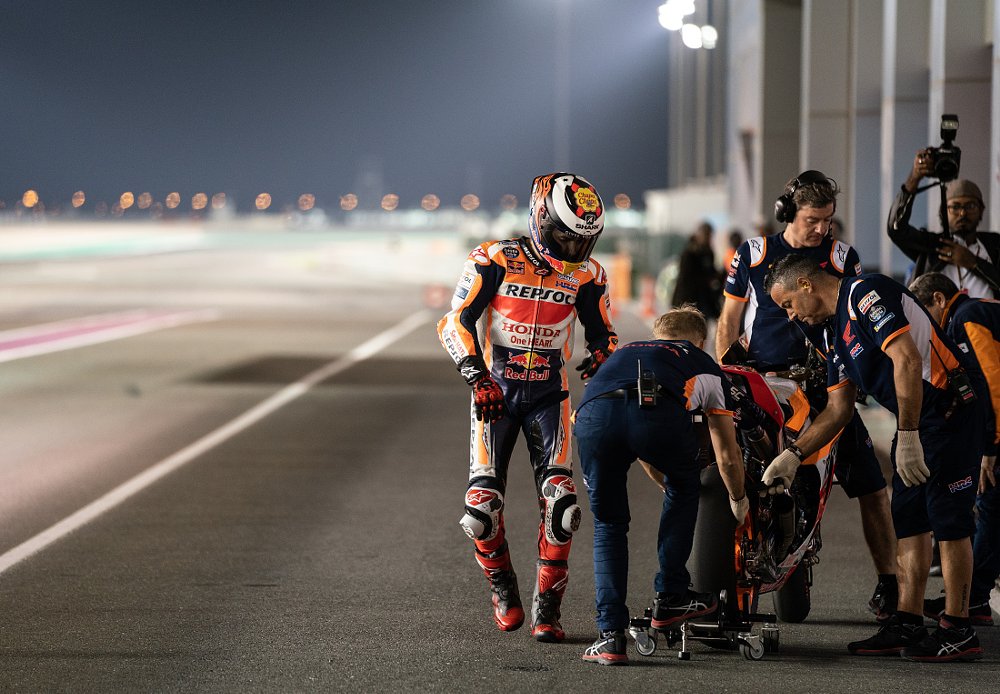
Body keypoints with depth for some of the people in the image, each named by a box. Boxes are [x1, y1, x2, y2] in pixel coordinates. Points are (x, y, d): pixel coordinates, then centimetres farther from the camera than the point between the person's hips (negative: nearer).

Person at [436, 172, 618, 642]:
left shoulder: (586, 275, -2)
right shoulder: (497, 261, -11)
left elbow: (602, 333, 11)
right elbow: (455, 322, -10)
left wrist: (602, 356, -13)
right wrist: (477, 378, -21)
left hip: (548, 394, 2)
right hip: (496, 389, -2)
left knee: (560, 502, -14)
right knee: (483, 504, -9)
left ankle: (547, 608, -2)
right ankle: (503, 591, 18)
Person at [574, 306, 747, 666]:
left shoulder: (625, 351, 45)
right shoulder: (706, 366, 37)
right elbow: (728, 457, 44)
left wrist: (662, 482, 75)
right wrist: (739, 501, 64)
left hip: (592, 415, 2)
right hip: (656, 411, -2)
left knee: (609, 524, 23)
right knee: (683, 488, 32)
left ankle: (610, 634, 12)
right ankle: (670, 598, 33)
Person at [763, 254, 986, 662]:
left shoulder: (865, 293, -14)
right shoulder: (835, 330, 17)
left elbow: (907, 360, -24)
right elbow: (838, 409, 21)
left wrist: (908, 437, -25)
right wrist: (793, 455, 15)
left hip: (951, 404, -10)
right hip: (918, 416, 10)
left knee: (948, 517, -8)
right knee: (908, 518, 8)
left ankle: (958, 632, -5)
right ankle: (907, 625, 11)